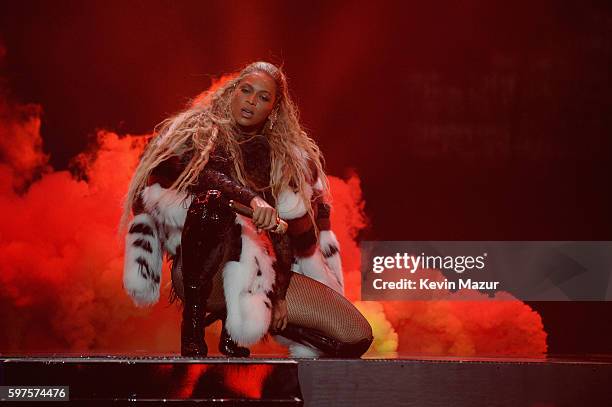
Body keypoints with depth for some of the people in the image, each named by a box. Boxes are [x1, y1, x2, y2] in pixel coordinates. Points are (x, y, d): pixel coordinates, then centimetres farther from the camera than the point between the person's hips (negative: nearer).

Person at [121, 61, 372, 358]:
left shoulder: (279, 155, 15)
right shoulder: (198, 130, 3)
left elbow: (284, 230, 6)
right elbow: (193, 170, -21)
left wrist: (279, 292, -6)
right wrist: (251, 198, -37)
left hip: (261, 271, 5)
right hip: (198, 274, -5)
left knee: (357, 336, -10)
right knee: (213, 200, -37)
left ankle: (235, 327, 10)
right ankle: (192, 334, -25)